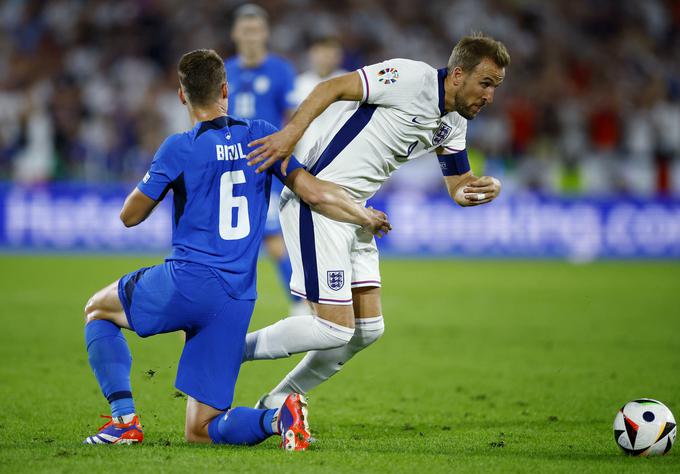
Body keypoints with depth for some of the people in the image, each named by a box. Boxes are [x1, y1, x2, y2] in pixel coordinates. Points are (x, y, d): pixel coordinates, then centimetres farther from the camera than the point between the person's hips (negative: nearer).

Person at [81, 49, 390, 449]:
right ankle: (278, 417, -20)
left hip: (185, 284, -4)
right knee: (200, 431, 10)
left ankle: (125, 420, 9)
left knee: (98, 311, 27)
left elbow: (130, 216, 3)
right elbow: (314, 192, 4)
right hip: (238, 303, 4)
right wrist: (368, 217, 20)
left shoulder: (179, 149, -4)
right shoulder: (260, 135, 8)